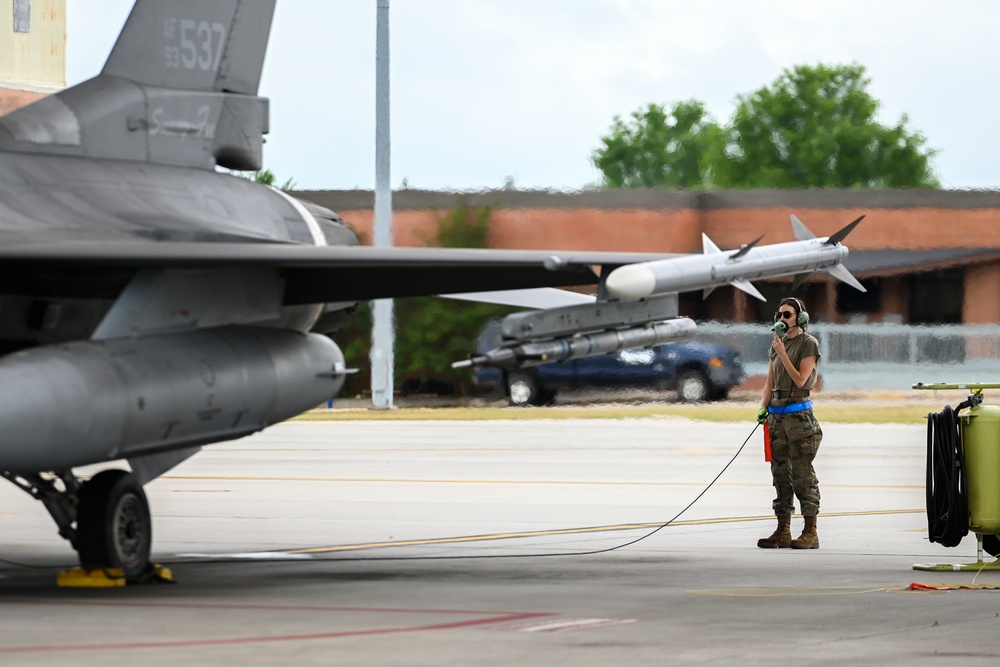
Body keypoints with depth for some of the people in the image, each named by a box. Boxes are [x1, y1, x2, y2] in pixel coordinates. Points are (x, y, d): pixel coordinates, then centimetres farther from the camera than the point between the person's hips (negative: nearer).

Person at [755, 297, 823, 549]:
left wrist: (782, 354, -14)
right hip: (777, 414, 7)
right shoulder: (777, 344, 14)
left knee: (802, 474, -7)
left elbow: (800, 380, -12)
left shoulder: (808, 344, -5)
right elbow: (770, 383, 16)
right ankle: (783, 531, 11)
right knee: (780, 474, 7)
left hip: (798, 413, -7)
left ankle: (810, 533, -5)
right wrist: (763, 408, 3)